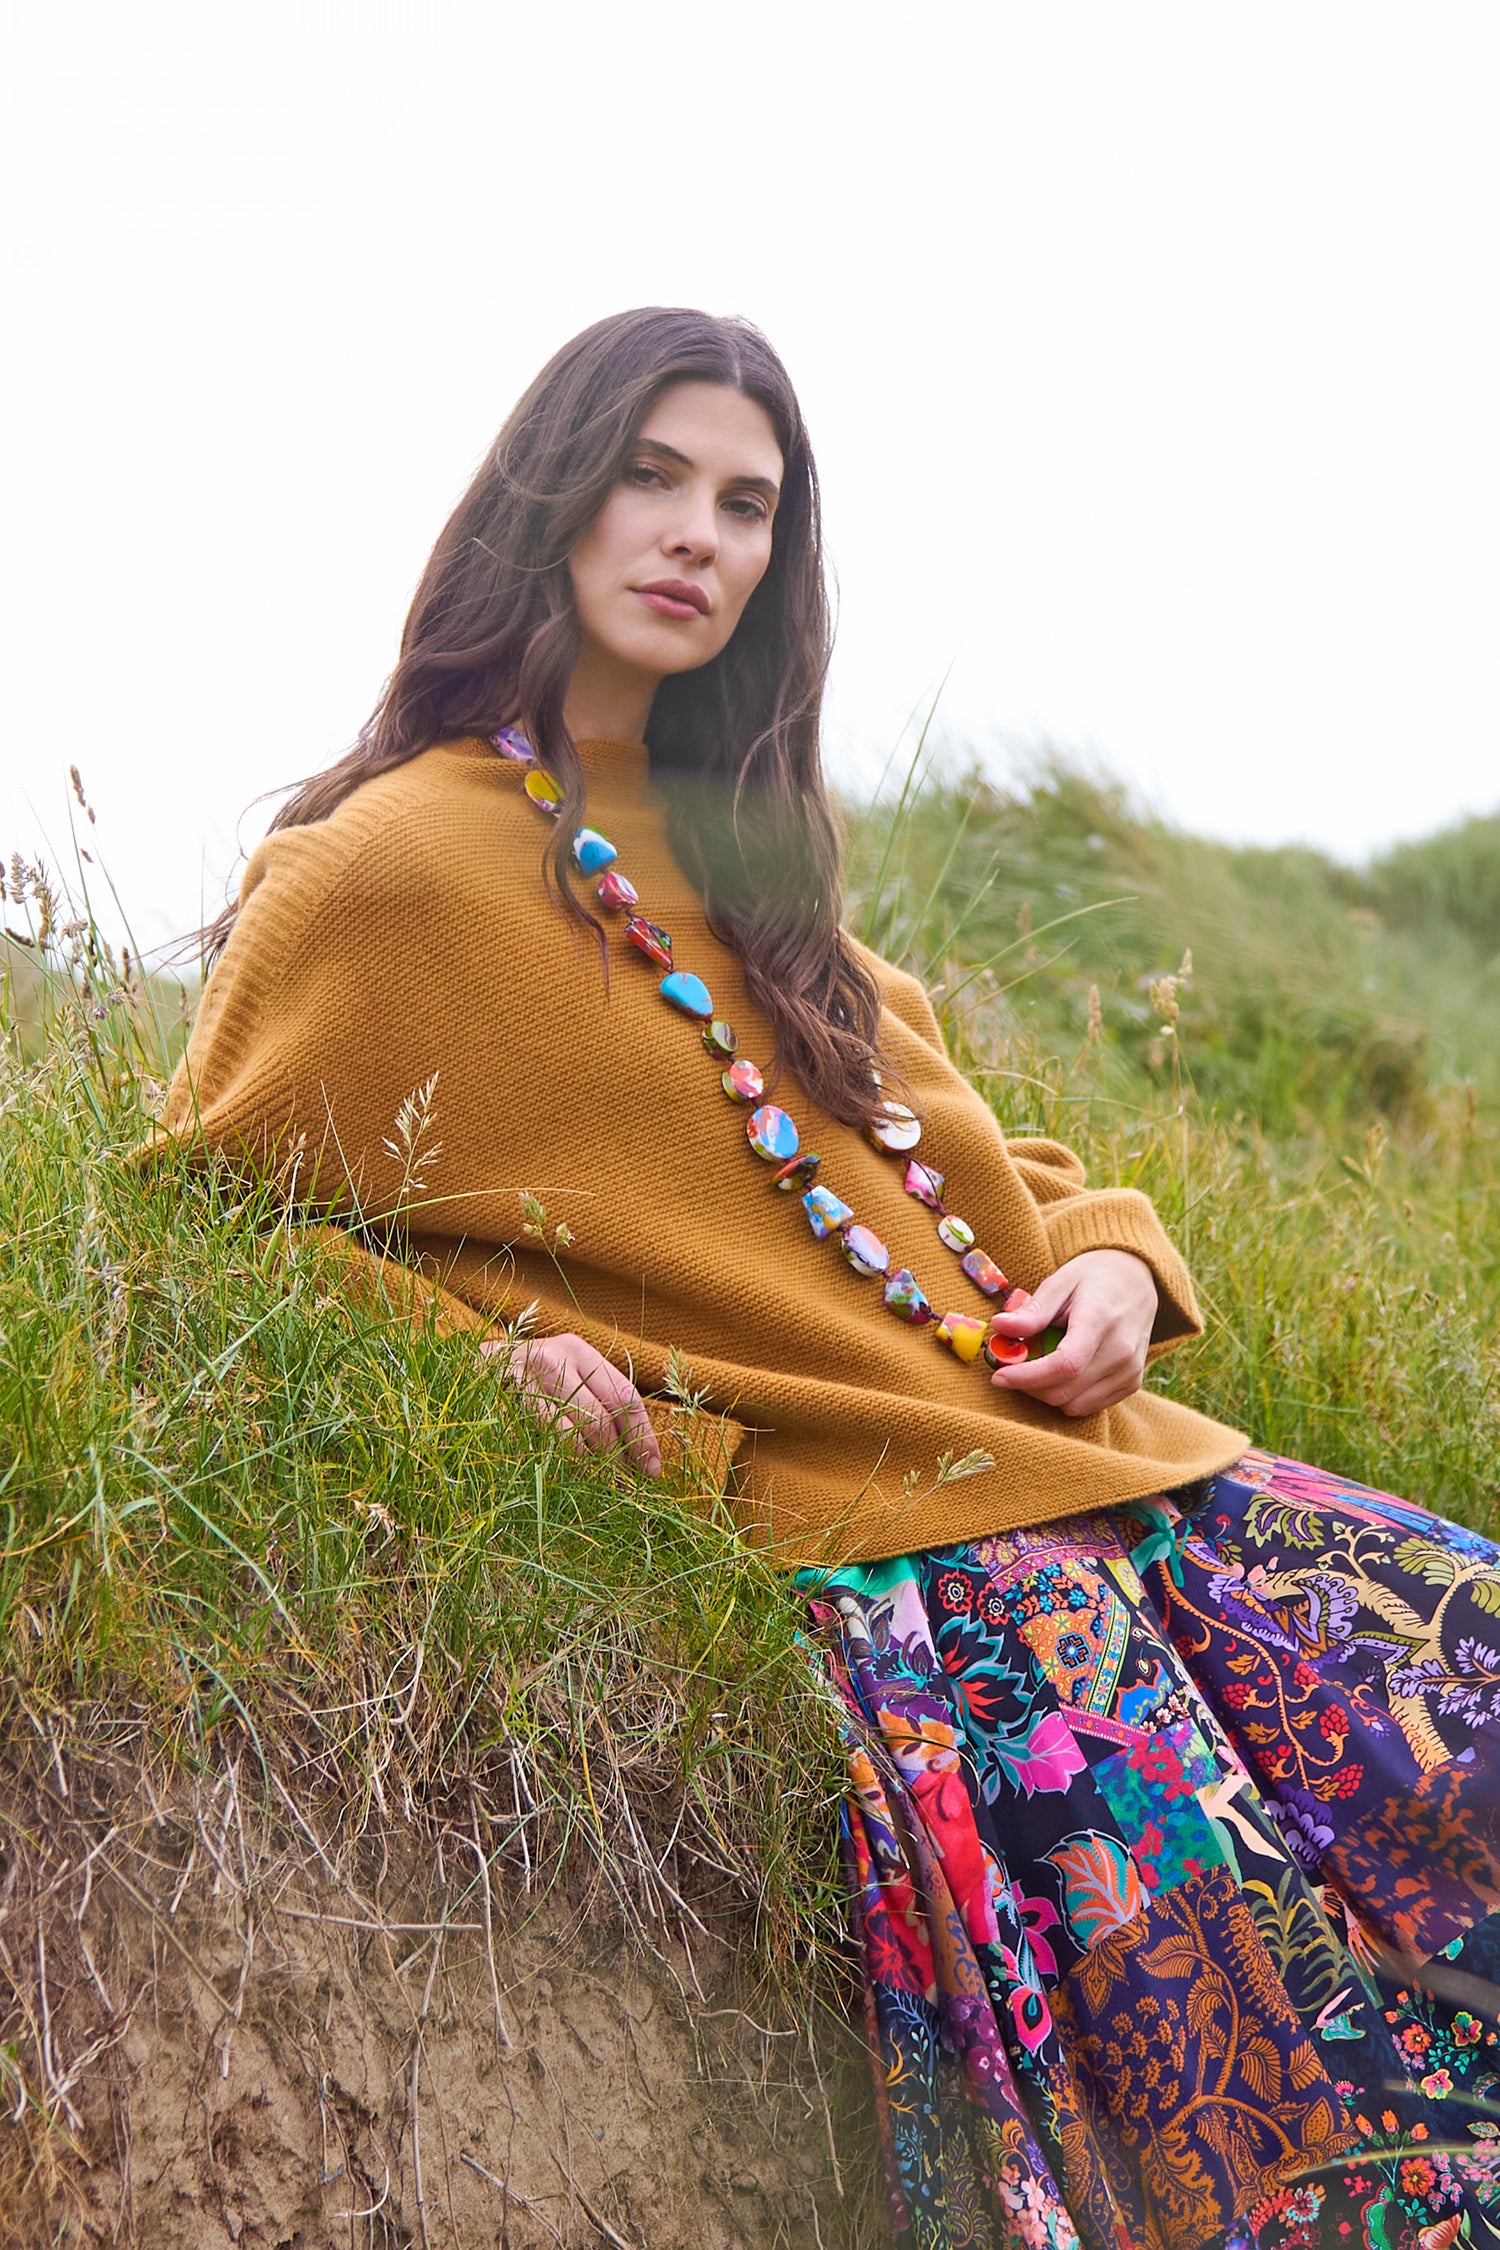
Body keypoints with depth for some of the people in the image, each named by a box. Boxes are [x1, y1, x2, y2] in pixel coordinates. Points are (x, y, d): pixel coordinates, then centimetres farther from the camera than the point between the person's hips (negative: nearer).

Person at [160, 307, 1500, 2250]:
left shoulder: (739, 851, 19)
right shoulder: (392, 868, -3)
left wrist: (1105, 1255, 5)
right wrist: (473, 1340, -13)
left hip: (1075, 1439, 8)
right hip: (859, 1534, -7)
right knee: (1222, 1925, -24)